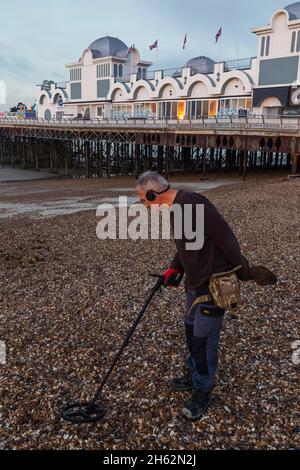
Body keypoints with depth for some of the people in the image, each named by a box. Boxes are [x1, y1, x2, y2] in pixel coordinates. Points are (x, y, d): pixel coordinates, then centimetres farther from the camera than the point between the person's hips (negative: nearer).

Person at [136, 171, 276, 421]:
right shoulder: (173, 208, 8)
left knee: (204, 340, 2)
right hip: (195, 282, 10)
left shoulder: (192, 203, -25)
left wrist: (245, 273, -16)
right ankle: (195, 375, 43)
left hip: (213, 283, -10)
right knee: (191, 331, 22)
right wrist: (174, 268, 8)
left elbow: (225, 238, -24)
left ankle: (203, 392, 21)